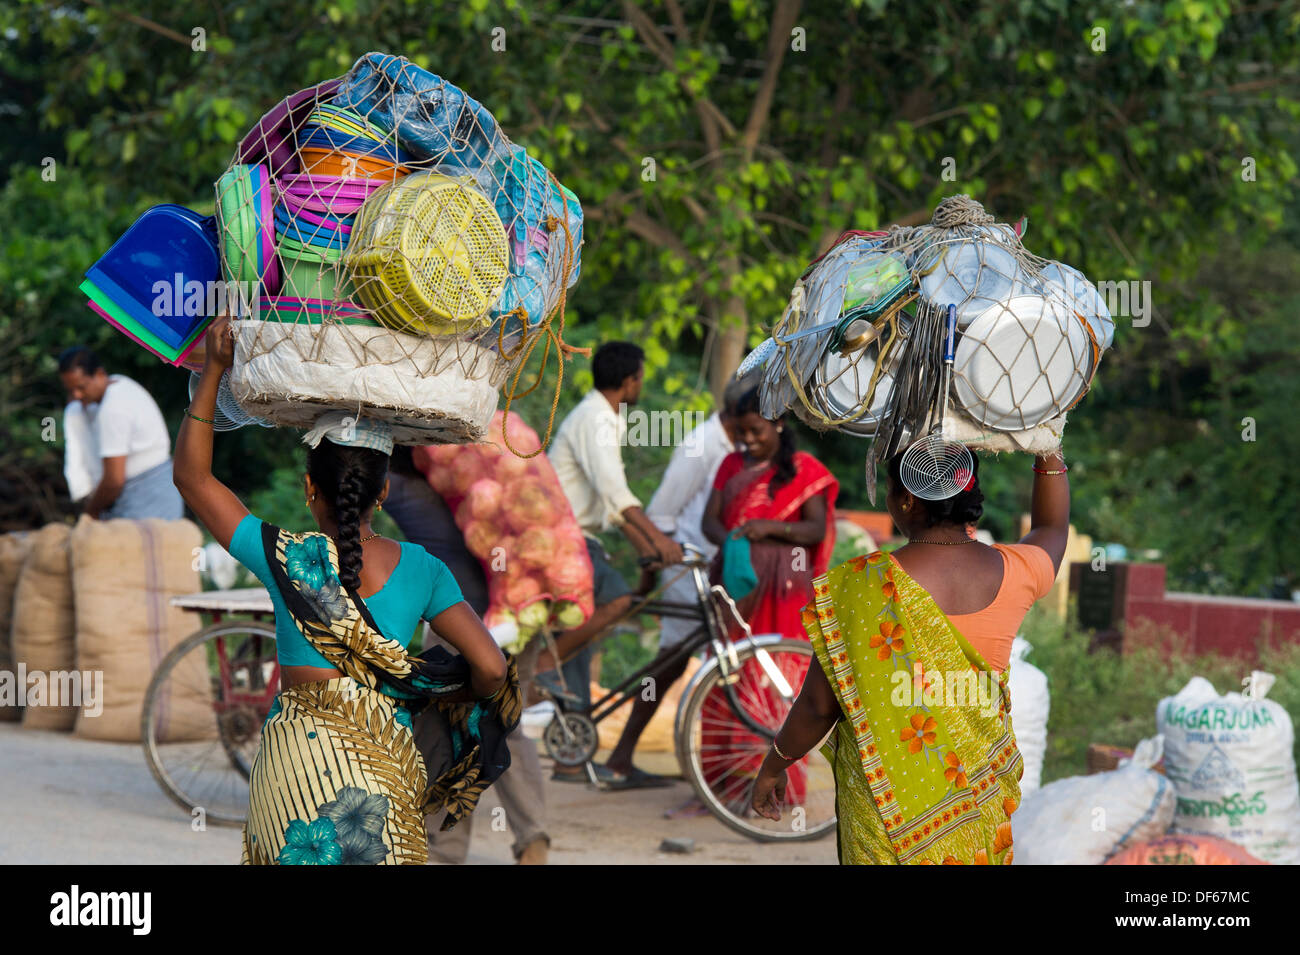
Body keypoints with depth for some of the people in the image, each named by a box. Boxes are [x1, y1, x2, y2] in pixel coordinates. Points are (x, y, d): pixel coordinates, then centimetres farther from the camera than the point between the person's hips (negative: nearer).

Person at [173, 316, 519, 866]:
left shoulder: (288, 559, -5)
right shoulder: (420, 569, 1)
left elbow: (192, 476, 4)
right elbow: (491, 667, -1)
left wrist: (213, 371, 5)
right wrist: (467, 699, 21)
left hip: (298, 759, -2)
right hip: (390, 769, 2)